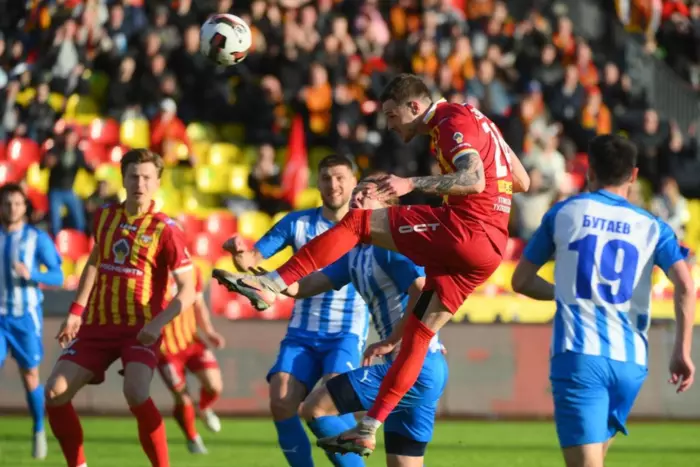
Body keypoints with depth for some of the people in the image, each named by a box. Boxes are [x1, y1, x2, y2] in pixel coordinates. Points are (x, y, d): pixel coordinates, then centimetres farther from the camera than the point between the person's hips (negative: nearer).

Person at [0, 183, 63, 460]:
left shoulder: (37, 238, -3)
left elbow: (58, 277, -6)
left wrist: (31, 274, -22)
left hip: (26, 315, -1)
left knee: (30, 376, 5)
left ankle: (39, 432, 23)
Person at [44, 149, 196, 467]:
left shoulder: (165, 230, -10)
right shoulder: (105, 217, 5)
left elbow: (188, 289, -11)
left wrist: (158, 322, -25)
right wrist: (76, 312, 14)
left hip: (140, 330, -5)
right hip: (97, 326, 5)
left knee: (136, 394, -30)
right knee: (55, 393, -6)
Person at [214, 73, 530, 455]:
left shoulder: (454, 122, -7)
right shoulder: (473, 119, 22)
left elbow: (474, 181, -24)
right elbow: (521, 182, 26)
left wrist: (412, 184, -26)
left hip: (465, 230, -10)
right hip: (492, 248, 10)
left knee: (359, 220, -8)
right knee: (418, 334, 12)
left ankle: (272, 284, -13)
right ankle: (368, 428, 15)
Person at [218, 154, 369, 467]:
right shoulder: (298, 223, 6)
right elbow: (253, 260, 0)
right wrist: (240, 254, -22)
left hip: (346, 337, -3)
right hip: (301, 335, 3)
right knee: (281, 403, -18)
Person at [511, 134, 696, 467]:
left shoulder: (563, 213, 8)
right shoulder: (651, 227, 9)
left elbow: (521, 281, 13)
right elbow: (685, 286, -6)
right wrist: (683, 351, 0)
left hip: (577, 355, -3)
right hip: (630, 361, 3)